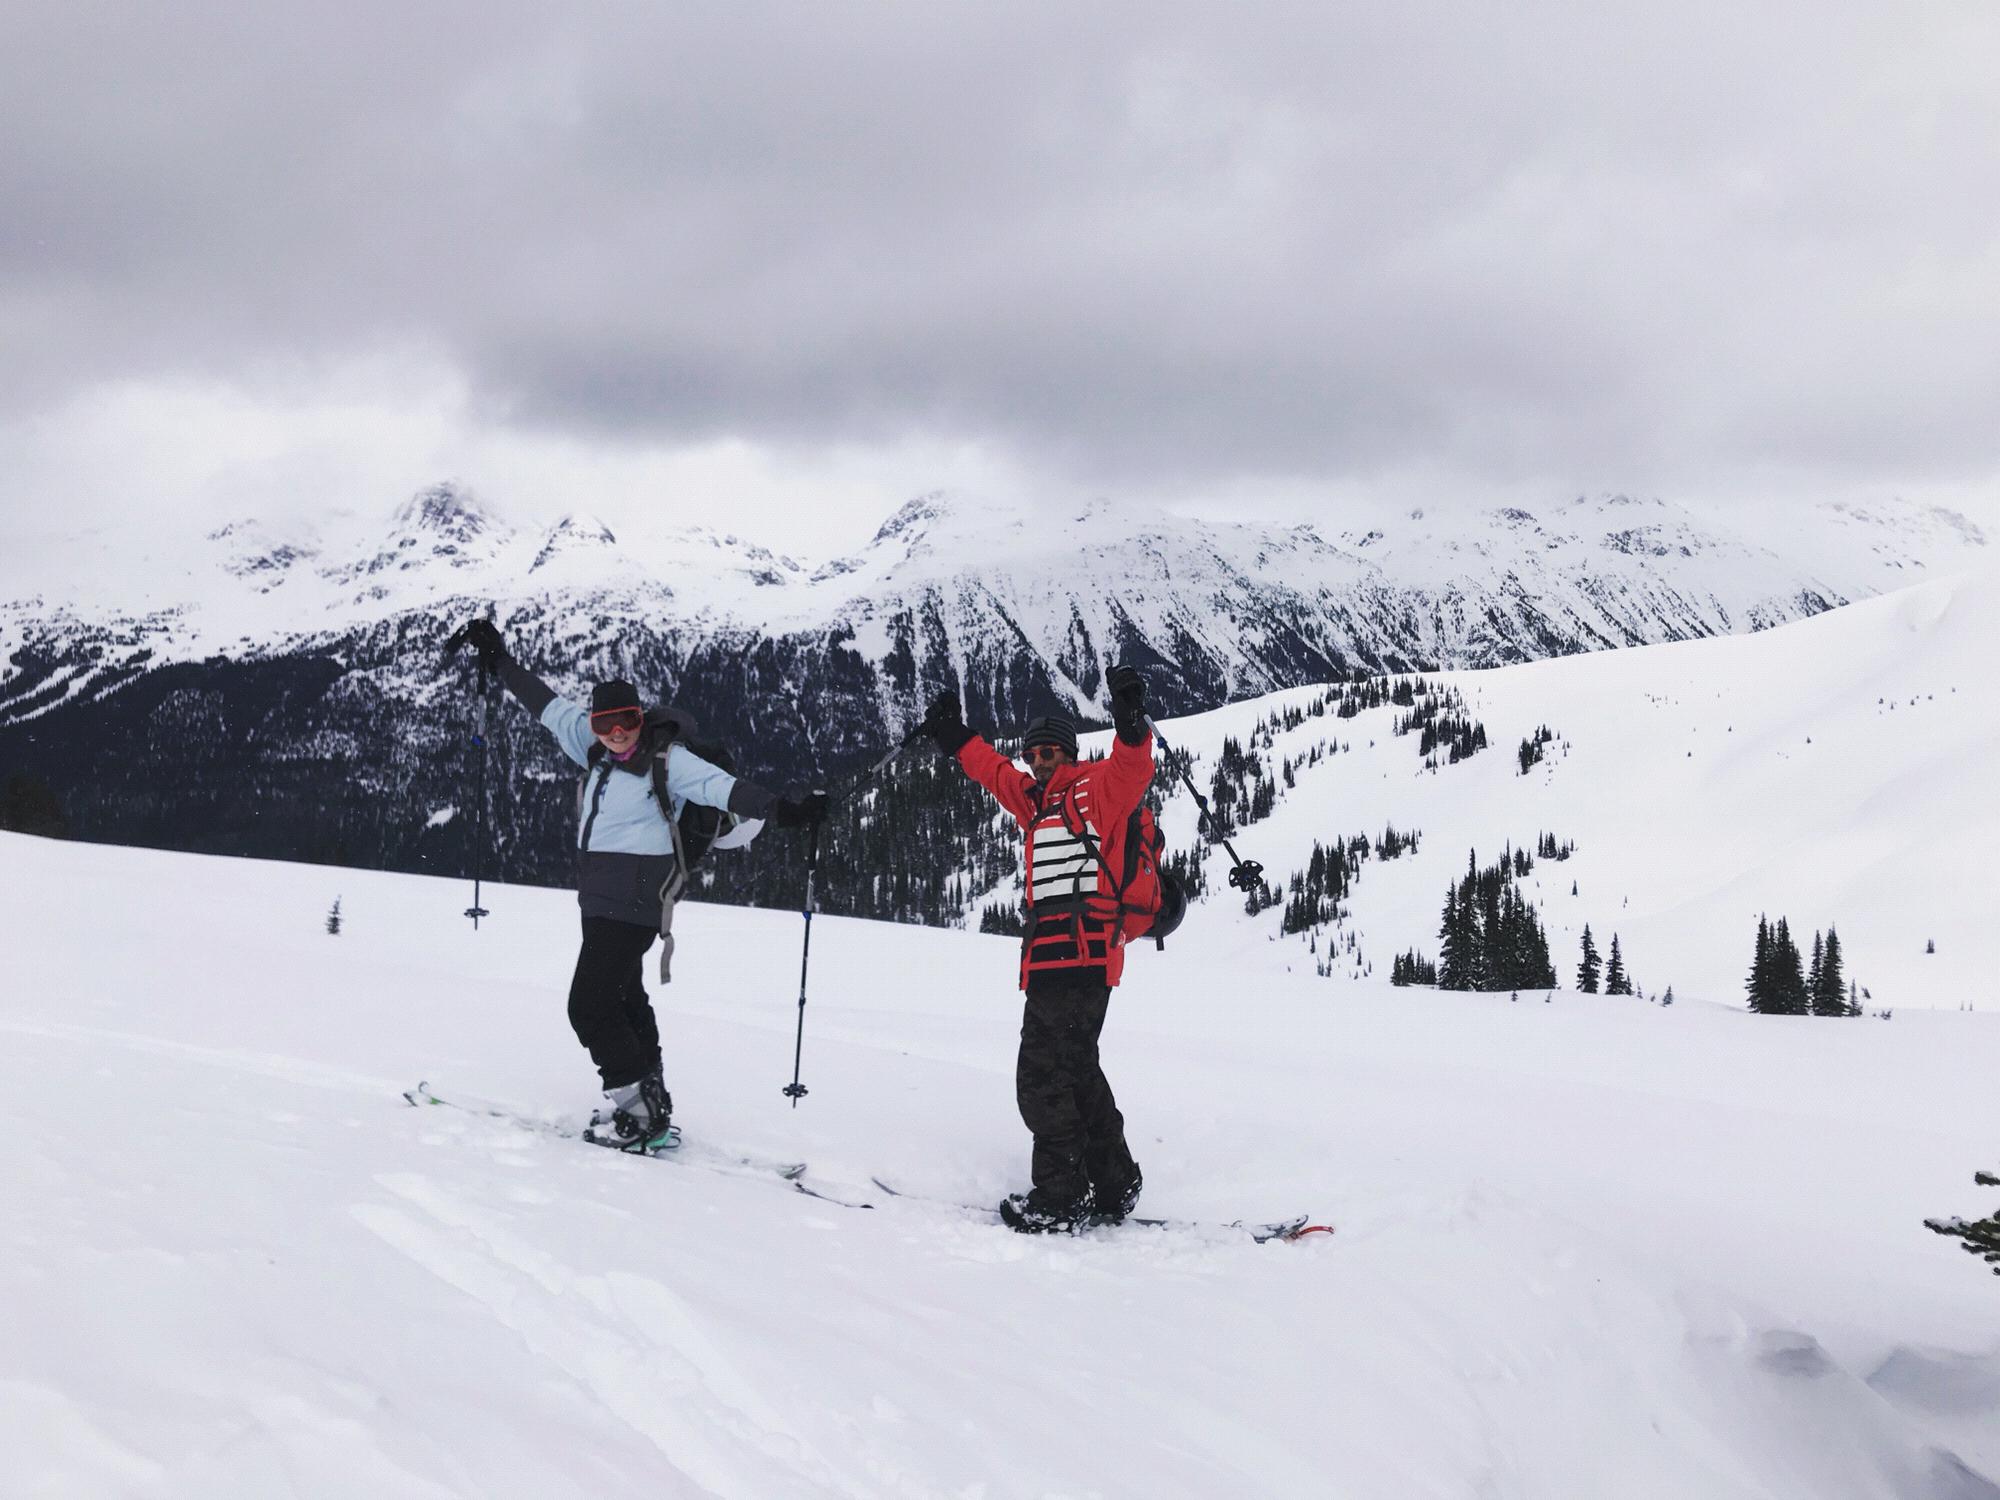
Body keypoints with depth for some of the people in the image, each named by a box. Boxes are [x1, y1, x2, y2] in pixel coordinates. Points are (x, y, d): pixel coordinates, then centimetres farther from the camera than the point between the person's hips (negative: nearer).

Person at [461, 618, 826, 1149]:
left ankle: (639, 1109, -10)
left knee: (590, 1005, -15)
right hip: (600, 899, 9)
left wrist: (780, 808, -36)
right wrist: (499, 659, 26)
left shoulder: (667, 760, -9)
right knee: (623, 998, 17)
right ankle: (648, 1099, 28)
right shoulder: (596, 750, 10)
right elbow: (547, 705, 20)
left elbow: (719, 785, -21)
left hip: (634, 900, -9)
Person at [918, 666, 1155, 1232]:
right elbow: (996, 771, 36)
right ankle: (1112, 1188, 21)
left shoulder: (1095, 790, -3)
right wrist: (953, 737, 38)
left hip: (1079, 956, -10)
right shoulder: (1037, 801, 21)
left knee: (1044, 1075, -9)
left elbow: (1132, 768, -22)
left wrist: (1131, 722, -38)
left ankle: (1059, 1198, -5)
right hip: (1053, 957, 10)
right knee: (1076, 1069, 15)